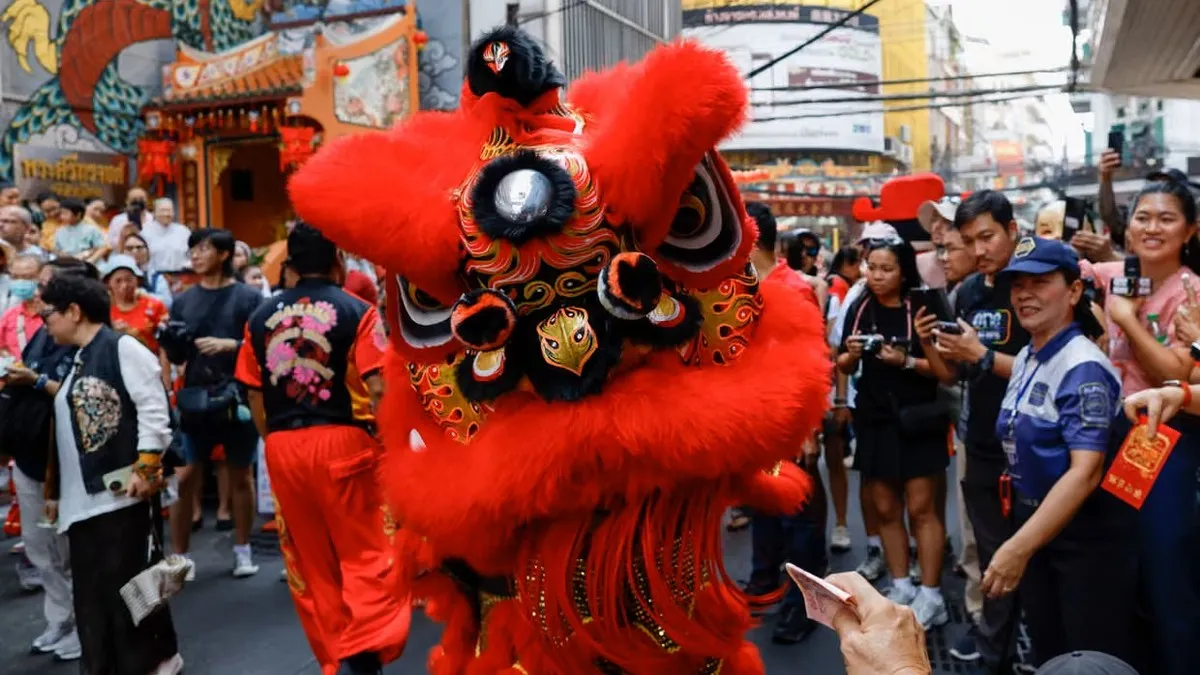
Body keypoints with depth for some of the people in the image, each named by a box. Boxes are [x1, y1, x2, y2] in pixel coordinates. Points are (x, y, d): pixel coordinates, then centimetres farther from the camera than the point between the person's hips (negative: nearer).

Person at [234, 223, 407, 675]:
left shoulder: (261, 317, 8)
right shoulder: (357, 311, -5)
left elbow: (254, 396, 9)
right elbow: (377, 388, -12)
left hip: (283, 447, 4)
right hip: (342, 440, -4)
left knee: (310, 562, 14)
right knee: (367, 555, 6)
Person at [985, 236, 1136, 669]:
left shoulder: (1083, 368, -20)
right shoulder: (1023, 360, 6)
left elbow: (1086, 471, -28)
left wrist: (1018, 548, -32)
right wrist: (1020, 540, 10)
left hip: (1085, 538, -8)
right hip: (1035, 523, 8)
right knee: (1047, 656, 20)